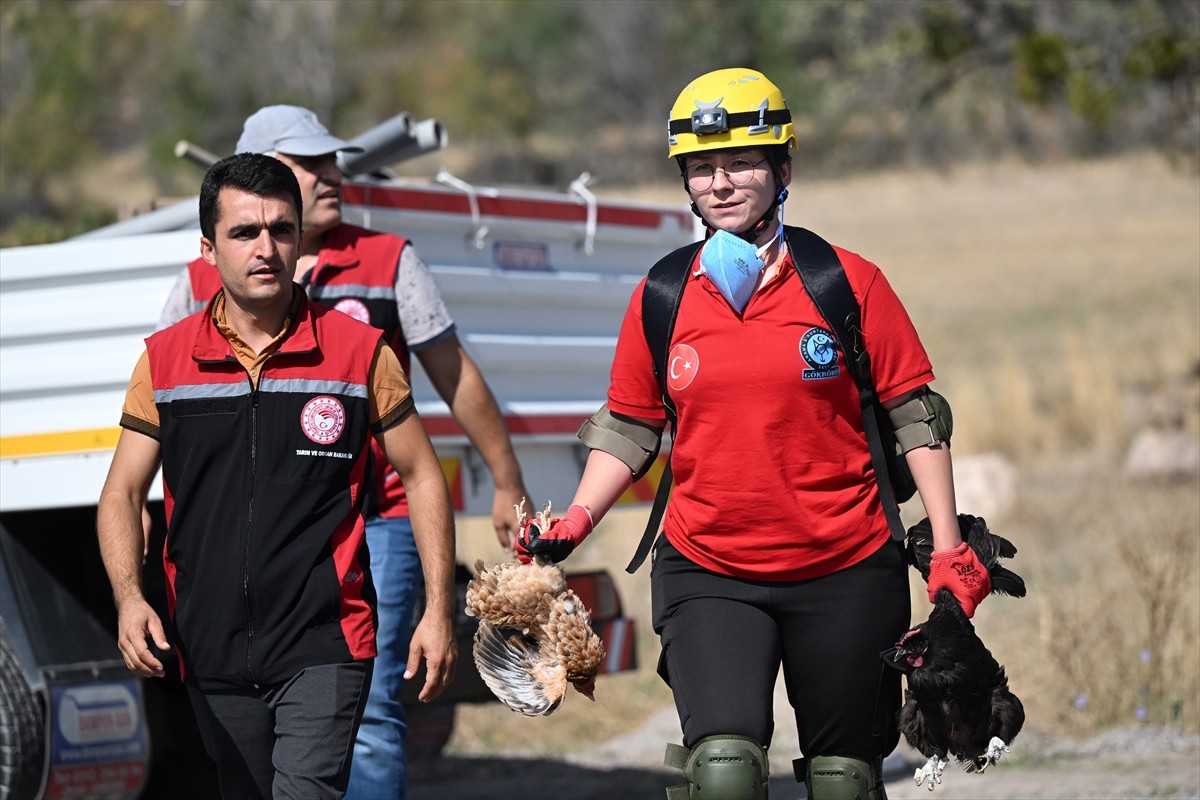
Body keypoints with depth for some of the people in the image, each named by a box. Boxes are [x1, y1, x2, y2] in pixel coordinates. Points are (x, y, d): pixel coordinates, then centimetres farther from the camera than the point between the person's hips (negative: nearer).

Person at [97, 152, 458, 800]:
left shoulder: (360, 352, 0)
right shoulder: (164, 361, 4)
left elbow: (421, 477, 7)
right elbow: (121, 494, 7)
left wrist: (438, 611, 1)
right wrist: (129, 597, -11)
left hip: (325, 646, -3)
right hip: (212, 650, 3)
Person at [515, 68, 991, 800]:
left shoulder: (850, 284, -4)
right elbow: (628, 430, 12)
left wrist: (949, 550, -5)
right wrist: (574, 522, -2)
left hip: (844, 574, 0)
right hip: (707, 574, 1)